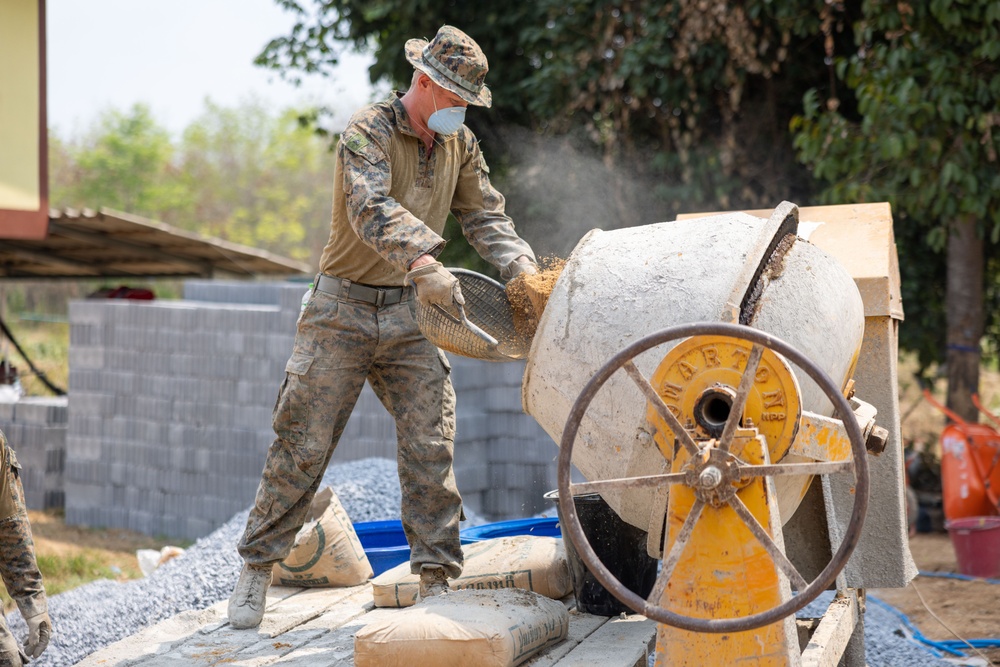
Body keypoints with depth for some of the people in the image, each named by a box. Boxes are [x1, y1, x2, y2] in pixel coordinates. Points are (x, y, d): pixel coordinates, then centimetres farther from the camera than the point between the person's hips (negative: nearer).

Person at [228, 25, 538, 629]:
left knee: (431, 447, -2)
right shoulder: (367, 133, -14)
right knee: (303, 445, 0)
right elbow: (373, 208, -31)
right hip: (344, 309, -5)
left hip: (410, 314, 5)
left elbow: (486, 215, 9)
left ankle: (437, 579, 5)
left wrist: (521, 268, -10)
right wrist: (424, 262, -47)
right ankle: (257, 569, 12)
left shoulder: (460, 145, 7)